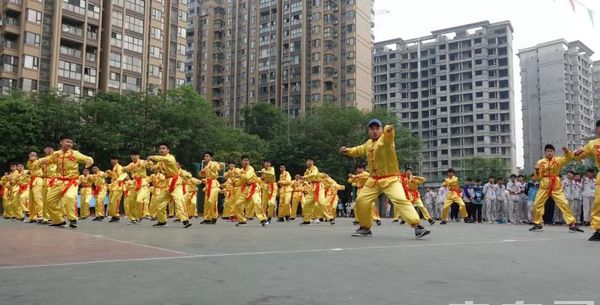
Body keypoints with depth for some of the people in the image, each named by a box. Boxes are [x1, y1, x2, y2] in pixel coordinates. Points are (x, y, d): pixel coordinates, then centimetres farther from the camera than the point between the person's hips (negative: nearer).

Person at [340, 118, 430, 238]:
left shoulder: (386, 139, -13)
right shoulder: (368, 144, 11)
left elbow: (389, 135, -39)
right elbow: (359, 150, 32)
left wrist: (388, 130, -64)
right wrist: (348, 150, 13)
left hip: (390, 179, -7)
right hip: (374, 180, 7)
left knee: (401, 200, -26)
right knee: (361, 201, 6)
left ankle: (418, 227, -26)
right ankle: (365, 228, 24)